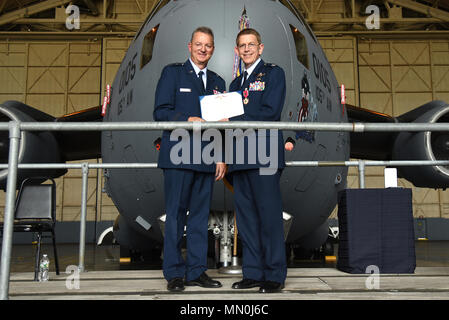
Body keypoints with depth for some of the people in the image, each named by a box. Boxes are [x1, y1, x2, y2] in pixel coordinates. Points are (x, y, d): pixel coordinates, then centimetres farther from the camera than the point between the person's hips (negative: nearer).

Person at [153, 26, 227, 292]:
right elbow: (160, 112, -4)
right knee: (176, 215, -2)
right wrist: (189, 120, -17)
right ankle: (174, 274, 7)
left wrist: (222, 157, 9)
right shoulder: (172, 73, 6)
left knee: (201, 215, 7)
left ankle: (197, 271, 15)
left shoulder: (217, 82, 19)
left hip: (207, 159, 5)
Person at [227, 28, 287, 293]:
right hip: (241, 159, 7)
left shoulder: (273, 73, 4)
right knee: (246, 217, 8)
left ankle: (275, 275, 5)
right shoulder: (236, 83, 25)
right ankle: (253, 272, 16)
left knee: (269, 215, -4)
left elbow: (270, 113, -10)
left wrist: (233, 121, -11)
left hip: (265, 155, -7)